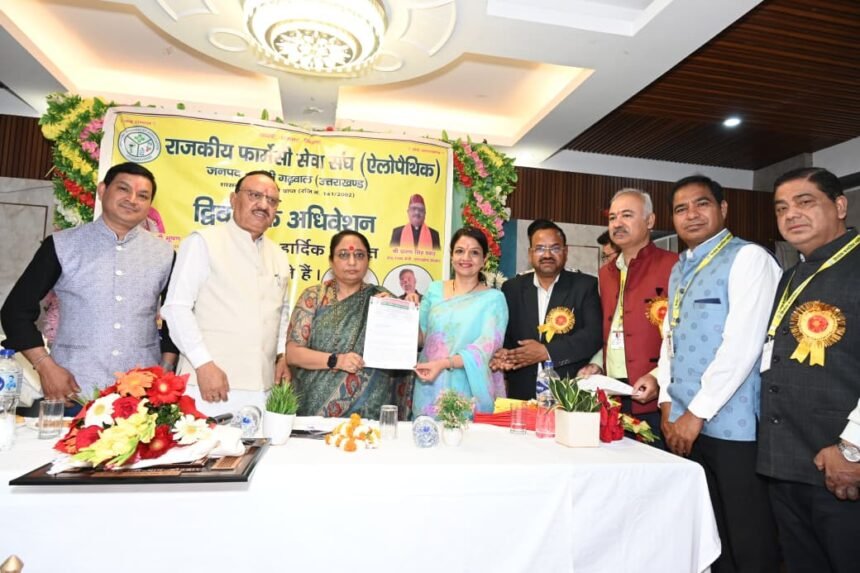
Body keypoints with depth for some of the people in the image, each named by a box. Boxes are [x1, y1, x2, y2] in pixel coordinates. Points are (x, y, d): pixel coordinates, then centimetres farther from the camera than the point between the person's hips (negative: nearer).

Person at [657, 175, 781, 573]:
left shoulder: (748, 258, -9)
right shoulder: (679, 271, 13)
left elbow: (742, 345, -18)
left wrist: (696, 413, -15)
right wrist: (668, 405, 6)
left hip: (733, 426, -6)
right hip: (685, 423, 7)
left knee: (749, 541, 8)